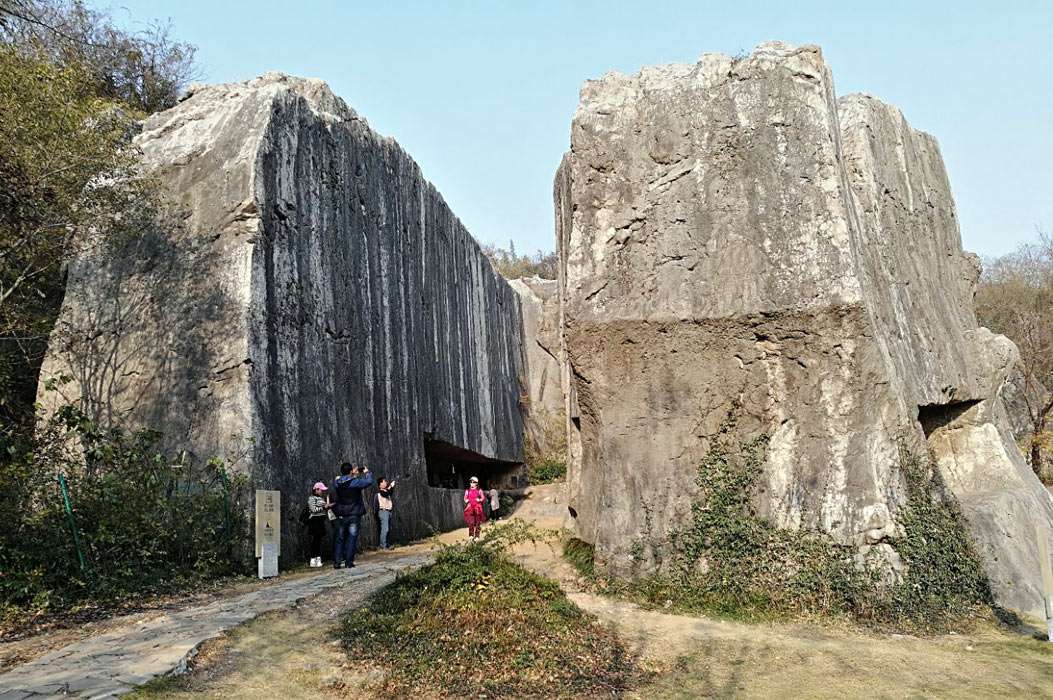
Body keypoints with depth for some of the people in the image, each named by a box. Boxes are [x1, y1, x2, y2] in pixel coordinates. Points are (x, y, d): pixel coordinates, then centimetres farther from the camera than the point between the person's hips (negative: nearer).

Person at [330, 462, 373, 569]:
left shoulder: (337, 482, -3)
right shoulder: (355, 482, -15)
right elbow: (369, 481, -7)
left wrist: (353, 475, 20)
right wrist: (366, 472, 10)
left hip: (341, 516, 4)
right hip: (354, 515, -4)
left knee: (339, 539, 11)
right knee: (352, 538, 3)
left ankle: (337, 562, 10)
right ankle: (349, 562, 2)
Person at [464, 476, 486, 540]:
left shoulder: (479, 490, 4)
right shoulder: (468, 491, 10)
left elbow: (483, 498, 4)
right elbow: (465, 498, 16)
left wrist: (479, 500, -15)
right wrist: (466, 500, -6)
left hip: (477, 508, -1)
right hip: (470, 508, 1)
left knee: (478, 522, 1)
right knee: (470, 522, -7)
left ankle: (477, 536, 7)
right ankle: (471, 535, 2)